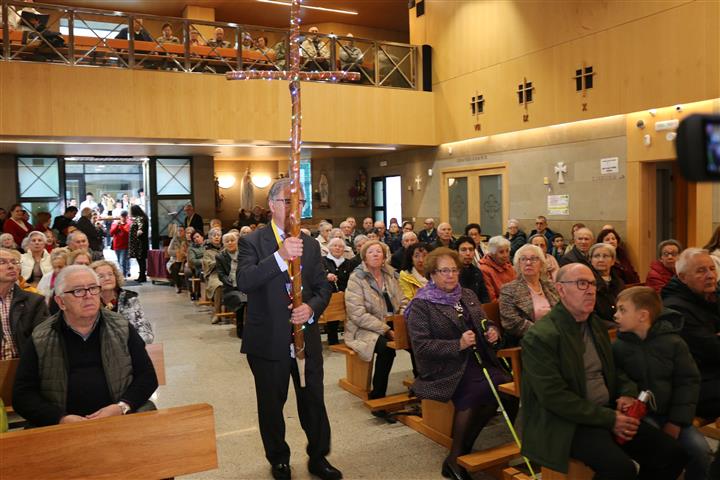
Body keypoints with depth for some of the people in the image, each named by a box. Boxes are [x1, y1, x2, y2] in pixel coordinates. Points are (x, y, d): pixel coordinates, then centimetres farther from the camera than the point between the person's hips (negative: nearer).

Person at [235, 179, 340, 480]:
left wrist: (312, 307, -15)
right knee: (272, 405, 14)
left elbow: (323, 287, 7)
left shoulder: (311, 245, 7)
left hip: (306, 337, 3)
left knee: (314, 401, 12)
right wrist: (280, 256, -35)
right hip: (268, 340, -3)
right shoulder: (252, 242, -7)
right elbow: (244, 282, -23)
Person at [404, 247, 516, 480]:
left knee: (508, 388, -20)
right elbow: (421, 346, -11)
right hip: (445, 369, -6)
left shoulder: (468, 295, 18)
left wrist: (492, 331, 1)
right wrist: (458, 345, -20)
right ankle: (457, 456, -12)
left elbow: (484, 322, 26)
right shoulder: (421, 305, -2)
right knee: (479, 389, -32)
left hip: (478, 361, 6)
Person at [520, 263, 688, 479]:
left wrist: (628, 393, 1)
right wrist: (609, 419, -17)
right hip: (566, 422, -8)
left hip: (609, 411, 8)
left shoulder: (597, 324, 12)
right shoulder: (539, 336, -15)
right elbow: (554, 397, -20)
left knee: (673, 454, -5)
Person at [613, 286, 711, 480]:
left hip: (671, 414, 2)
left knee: (701, 451, -16)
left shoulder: (673, 342, -1)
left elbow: (688, 382, -1)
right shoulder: (617, 347, -2)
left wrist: (676, 422, -6)